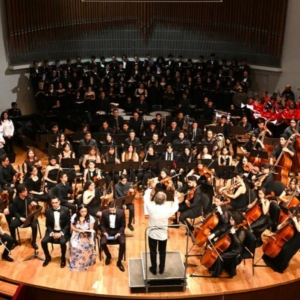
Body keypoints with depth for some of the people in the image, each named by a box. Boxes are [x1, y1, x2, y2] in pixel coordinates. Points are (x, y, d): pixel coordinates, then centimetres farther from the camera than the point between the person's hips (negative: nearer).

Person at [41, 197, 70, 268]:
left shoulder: (66, 210, -7)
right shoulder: (48, 211, -1)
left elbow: (68, 224, -6)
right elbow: (48, 225, 3)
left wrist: (61, 233, -18)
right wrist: (52, 233, -14)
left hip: (63, 231, -3)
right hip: (52, 231, 3)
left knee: (62, 242, -32)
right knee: (43, 242, -21)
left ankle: (63, 258, -2)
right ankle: (47, 257, 8)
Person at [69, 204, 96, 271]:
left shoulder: (90, 218, -2)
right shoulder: (74, 216, 1)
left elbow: (91, 229, -1)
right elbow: (72, 227, 5)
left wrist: (87, 231, -22)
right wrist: (79, 230, -12)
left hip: (87, 235, -1)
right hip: (77, 235, 1)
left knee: (86, 246, -32)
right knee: (75, 246, -30)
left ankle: (86, 262, -15)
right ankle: (76, 263, -13)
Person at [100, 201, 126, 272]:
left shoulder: (121, 212, -11)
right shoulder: (104, 212, -9)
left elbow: (123, 225, -3)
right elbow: (102, 225, 1)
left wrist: (119, 233, -18)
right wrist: (105, 232, -16)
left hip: (118, 231, -1)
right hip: (108, 230, 1)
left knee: (123, 243, -29)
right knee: (102, 243, -26)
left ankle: (119, 262, -6)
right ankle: (108, 256, 10)